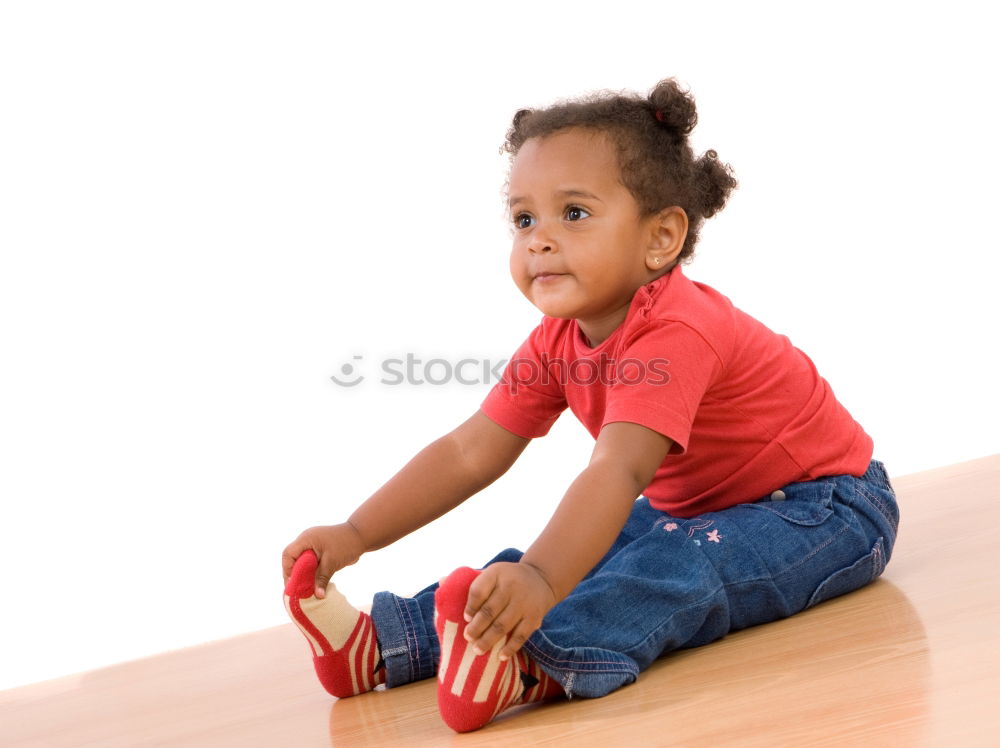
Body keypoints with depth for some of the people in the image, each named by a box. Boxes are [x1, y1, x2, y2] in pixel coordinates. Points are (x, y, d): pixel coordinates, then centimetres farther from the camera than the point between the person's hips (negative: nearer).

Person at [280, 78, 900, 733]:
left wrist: (541, 580, -60)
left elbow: (616, 470, -45)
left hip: (827, 507, -9)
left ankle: (532, 662, -60)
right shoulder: (557, 343, -4)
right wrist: (355, 534, -15)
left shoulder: (676, 332, -31)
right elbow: (470, 452, -6)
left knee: (690, 561, -36)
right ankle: (388, 638, -18)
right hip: (693, 508, 9)